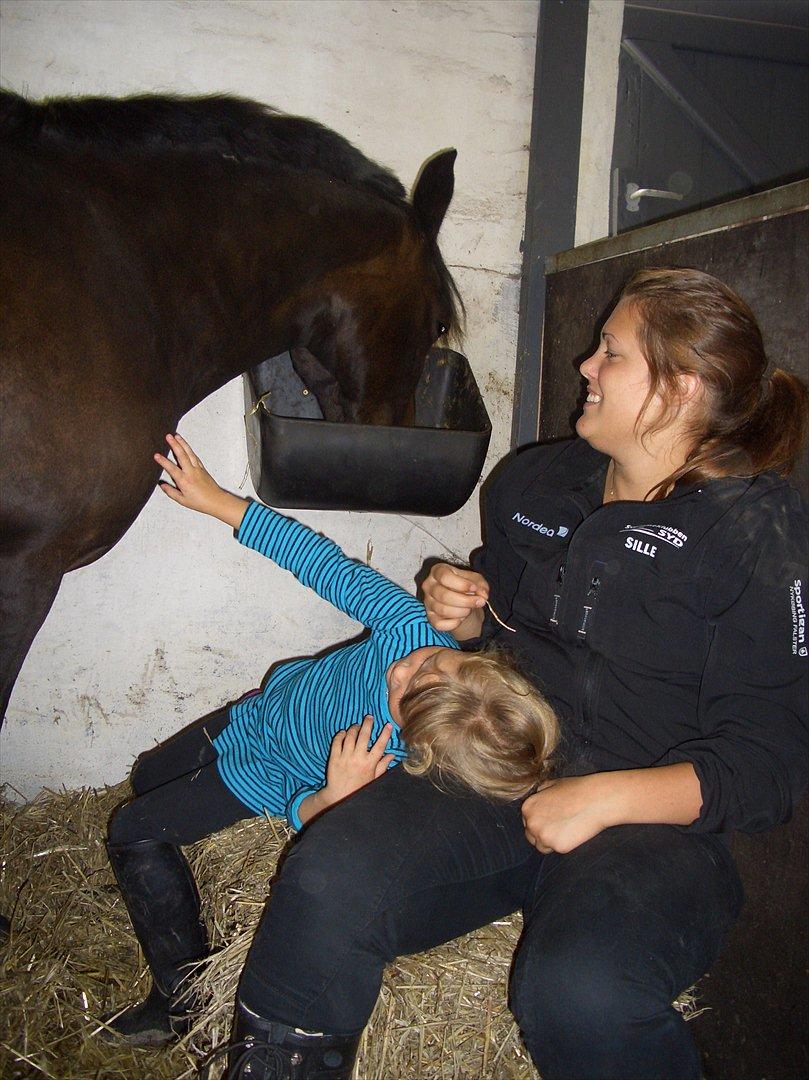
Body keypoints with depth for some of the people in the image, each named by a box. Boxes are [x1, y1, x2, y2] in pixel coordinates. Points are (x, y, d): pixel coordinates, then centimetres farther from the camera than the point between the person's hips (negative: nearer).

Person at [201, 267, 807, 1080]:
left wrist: (605, 797, -19)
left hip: (657, 820, -3)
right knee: (326, 882, -22)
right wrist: (462, 612, 5)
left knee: (578, 994, -33)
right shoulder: (536, 482, 12)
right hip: (495, 771, 4)